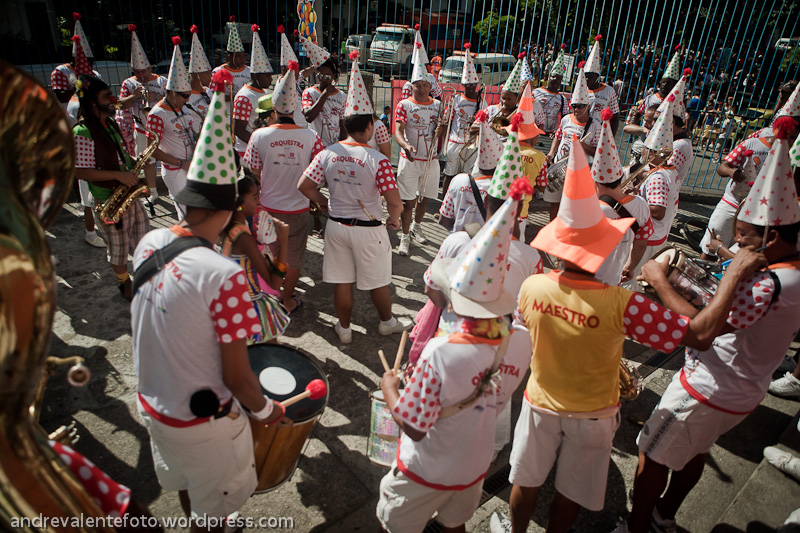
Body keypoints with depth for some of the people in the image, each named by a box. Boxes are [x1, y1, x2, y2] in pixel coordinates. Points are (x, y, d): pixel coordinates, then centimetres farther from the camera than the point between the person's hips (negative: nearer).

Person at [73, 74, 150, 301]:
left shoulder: (110, 123, 8)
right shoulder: (82, 132, -19)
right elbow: (79, 171, -21)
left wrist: (135, 161, 1)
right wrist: (118, 175, -25)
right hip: (108, 201, -7)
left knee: (143, 236, 15)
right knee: (118, 248, 9)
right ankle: (126, 285, 30)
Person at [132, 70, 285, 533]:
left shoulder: (148, 243, -11)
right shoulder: (224, 276, -33)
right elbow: (237, 377, -25)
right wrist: (265, 410, -7)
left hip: (152, 403, 7)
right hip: (202, 422, -7)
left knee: (184, 483, 34)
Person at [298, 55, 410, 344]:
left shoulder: (327, 153, -7)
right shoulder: (378, 160, -19)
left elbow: (303, 185, -4)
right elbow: (394, 201, -22)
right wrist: (393, 219, -1)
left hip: (336, 225, 4)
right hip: (368, 230, -3)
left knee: (341, 281, 16)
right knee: (377, 281, 16)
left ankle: (344, 329, 33)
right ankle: (388, 322, 38)